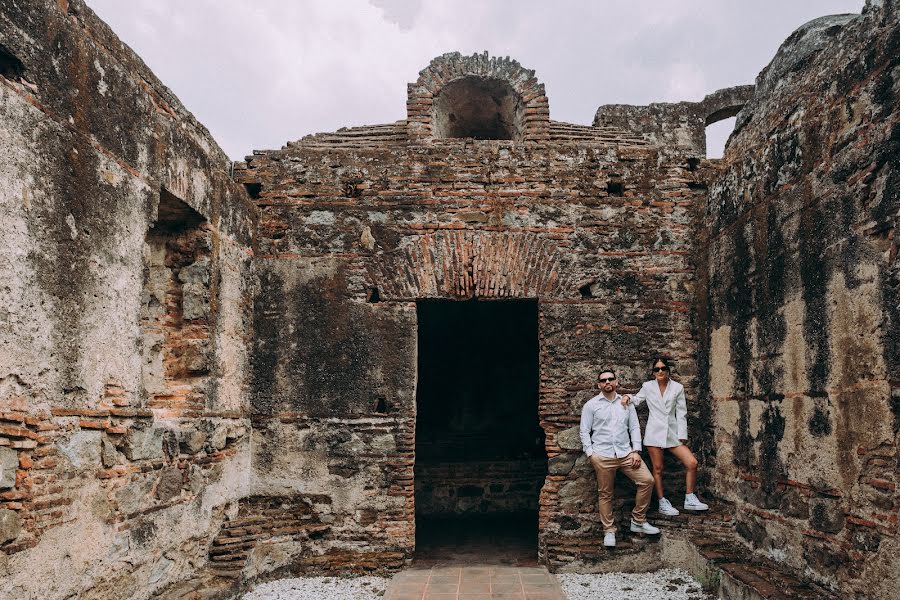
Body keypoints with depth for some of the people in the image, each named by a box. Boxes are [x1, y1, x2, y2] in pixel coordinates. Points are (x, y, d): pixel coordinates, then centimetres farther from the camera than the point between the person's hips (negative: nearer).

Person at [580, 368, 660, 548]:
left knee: (647, 480, -8)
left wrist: (636, 451, -1)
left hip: (626, 453, 3)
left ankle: (638, 521, 6)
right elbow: (585, 431, 3)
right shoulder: (591, 405, 4)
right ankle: (609, 531, 15)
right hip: (602, 456, -2)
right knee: (605, 494, 2)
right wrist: (590, 454, -5)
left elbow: (634, 427, 10)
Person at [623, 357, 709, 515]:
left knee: (692, 463, -8)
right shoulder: (648, 386, 1)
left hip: (672, 433, 1)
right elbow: (637, 400, 16)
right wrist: (628, 397, -8)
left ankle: (690, 499, 7)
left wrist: (682, 435, -1)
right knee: (658, 469, 3)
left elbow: (681, 413, 3)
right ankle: (662, 504, 15)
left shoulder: (677, 388, 3)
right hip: (655, 432, -1)